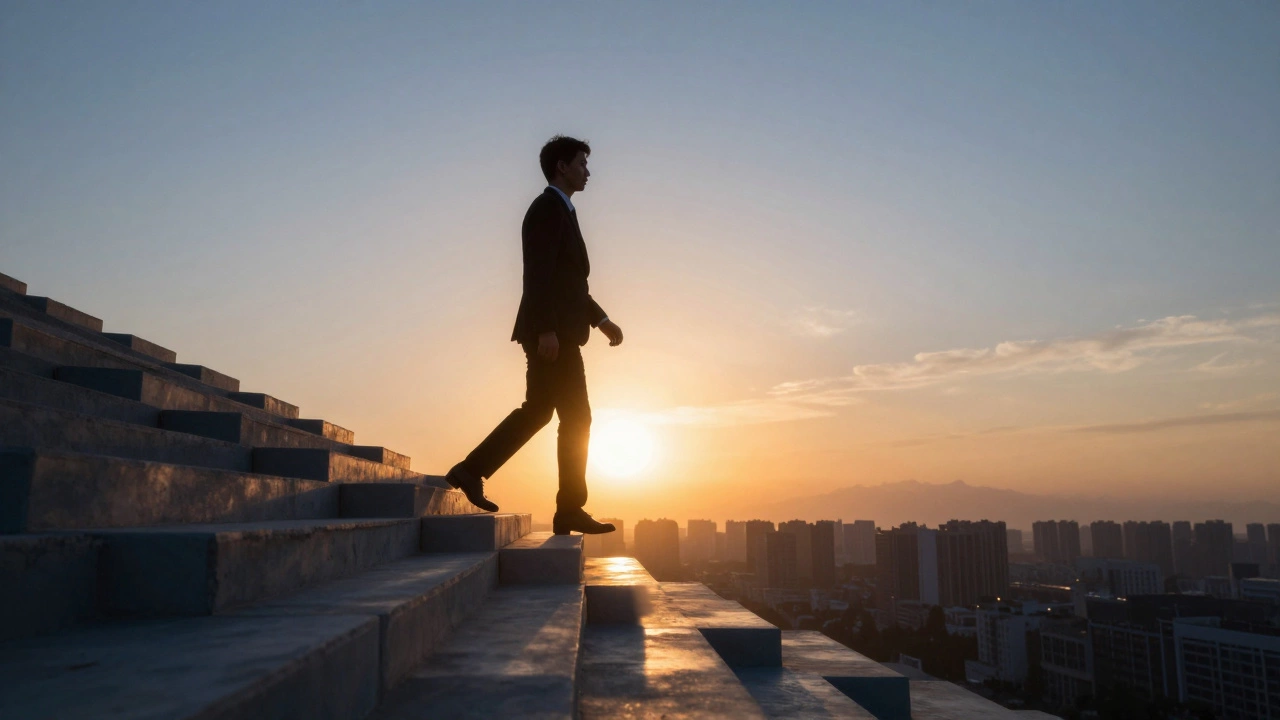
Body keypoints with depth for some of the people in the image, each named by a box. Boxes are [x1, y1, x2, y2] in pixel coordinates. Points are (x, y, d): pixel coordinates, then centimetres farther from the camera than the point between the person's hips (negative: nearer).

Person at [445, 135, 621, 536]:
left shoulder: (561, 211, 22)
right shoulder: (547, 208, -8)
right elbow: (538, 275, -18)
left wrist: (601, 320, 19)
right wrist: (547, 330, -25)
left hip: (559, 333, 10)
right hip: (551, 333, -10)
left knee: (537, 411, 11)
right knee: (576, 417, -5)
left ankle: (471, 471, 14)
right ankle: (570, 510, 2)